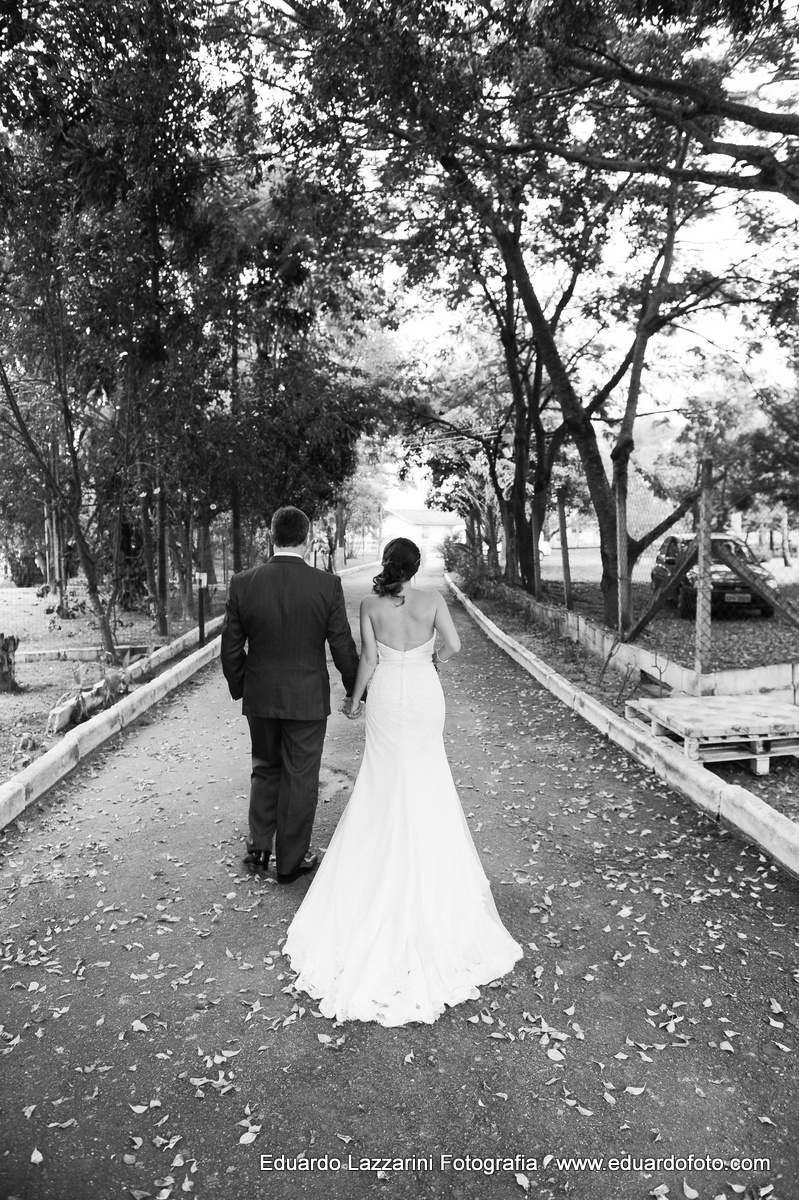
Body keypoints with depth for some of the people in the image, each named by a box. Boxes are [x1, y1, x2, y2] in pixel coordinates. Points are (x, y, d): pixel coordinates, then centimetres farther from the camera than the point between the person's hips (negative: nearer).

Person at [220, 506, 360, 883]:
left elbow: (231, 646, -1)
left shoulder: (243, 583, -8)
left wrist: (238, 688, 15)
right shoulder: (327, 585, -13)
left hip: (259, 697, 2)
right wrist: (356, 688, 8)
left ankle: (259, 846, 22)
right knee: (300, 778, 11)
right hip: (308, 698, -2)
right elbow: (342, 646, -7)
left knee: (265, 769, 23)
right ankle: (290, 861, 22)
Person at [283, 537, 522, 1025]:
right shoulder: (433, 599, -8)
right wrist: (431, 663, 9)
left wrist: (354, 698, 6)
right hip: (425, 696, 1)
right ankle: (432, 864, 29)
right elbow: (453, 645, -13)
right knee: (427, 783, 18)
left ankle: (388, 861, 24)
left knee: (388, 783, 15)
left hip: (387, 698, -1)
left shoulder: (371, 605, -9)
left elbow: (369, 659, -9)